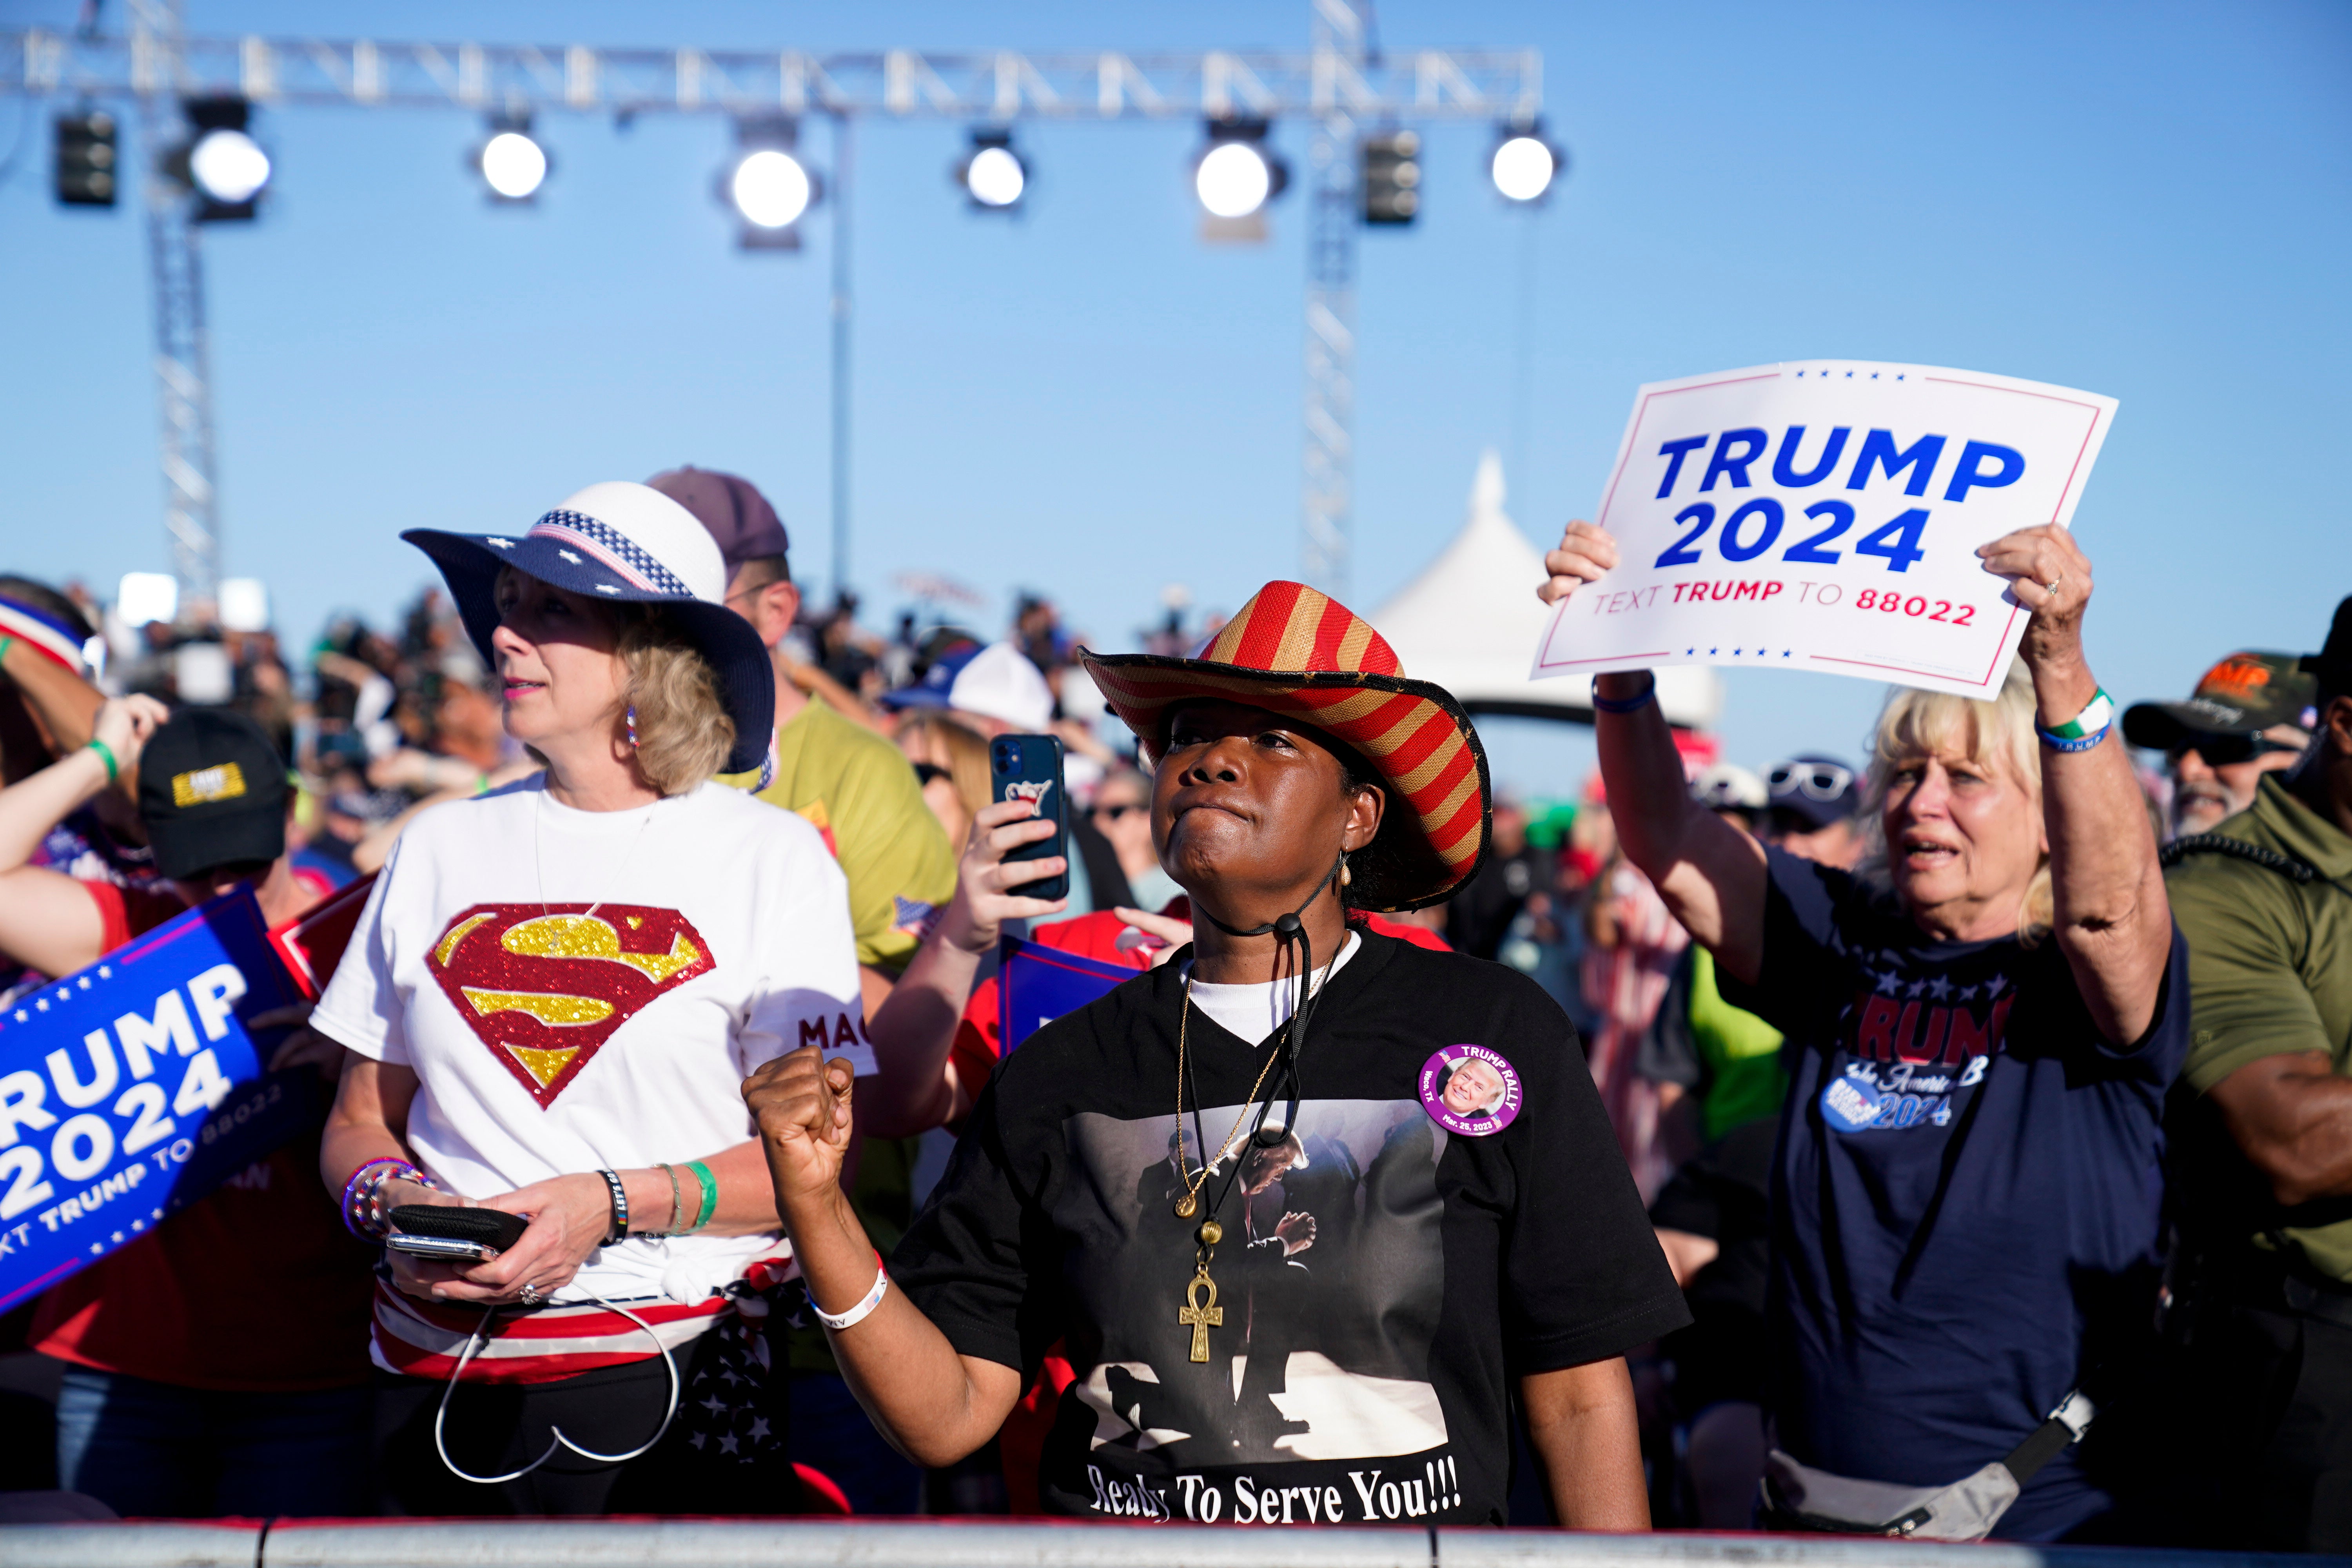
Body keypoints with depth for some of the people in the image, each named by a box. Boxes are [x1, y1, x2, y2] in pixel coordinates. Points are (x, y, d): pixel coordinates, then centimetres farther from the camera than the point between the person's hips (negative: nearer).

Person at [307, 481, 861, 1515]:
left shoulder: (773, 857, -3)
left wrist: (613, 1204, -17)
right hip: (440, 1382, 3)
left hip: (680, 1388, -3)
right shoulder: (441, 848, 8)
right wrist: (393, 1202, -8)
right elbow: (360, 1120, 13)